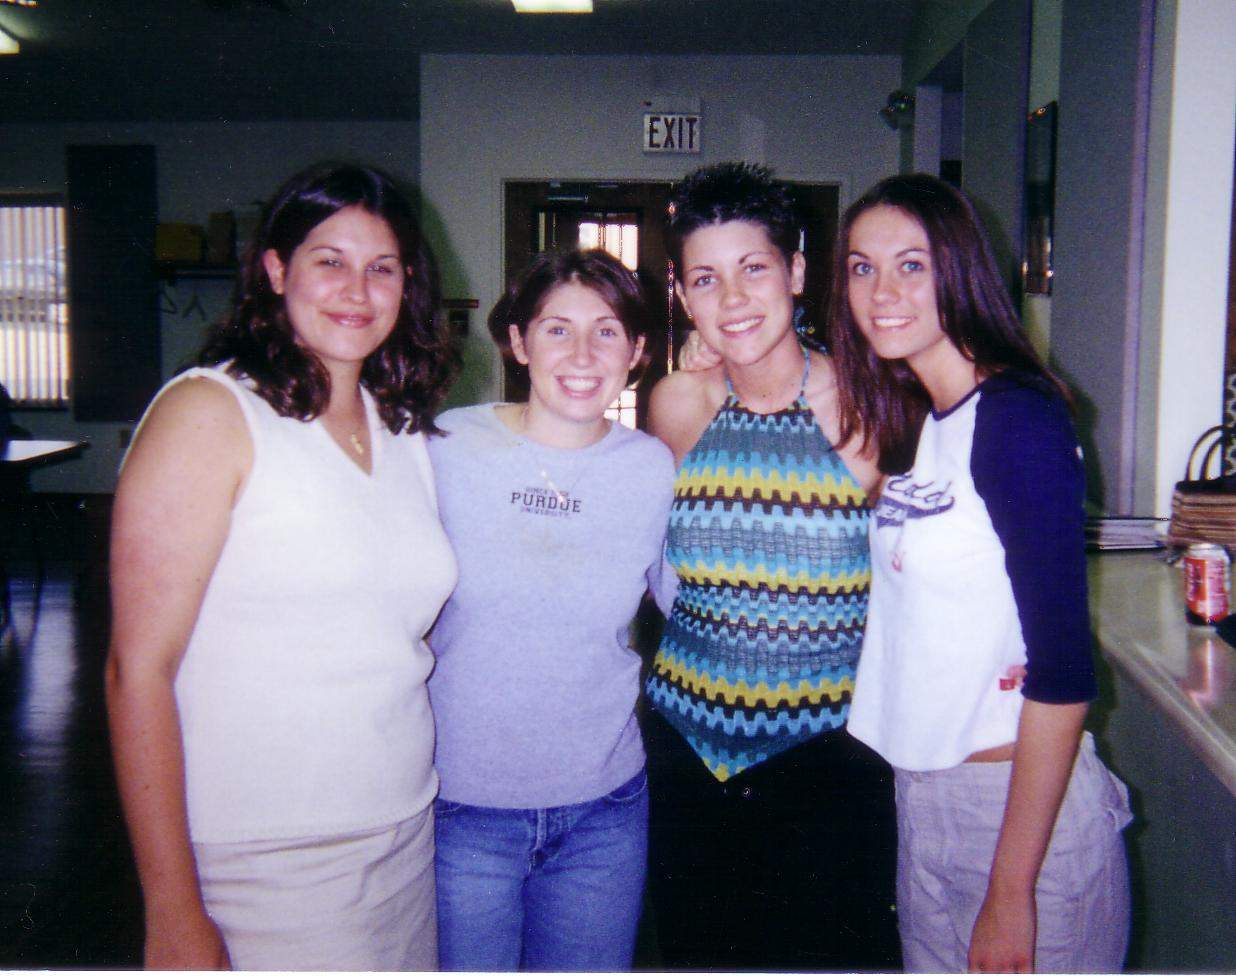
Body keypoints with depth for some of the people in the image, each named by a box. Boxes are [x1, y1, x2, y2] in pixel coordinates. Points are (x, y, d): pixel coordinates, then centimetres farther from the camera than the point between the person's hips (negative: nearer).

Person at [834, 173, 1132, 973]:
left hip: (1025, 811, -8)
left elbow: (1063, 672, -20)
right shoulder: (913, 419, 7)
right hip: (925, 803, 8)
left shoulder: (1017, 417, -17)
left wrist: (1011, 891, -19)